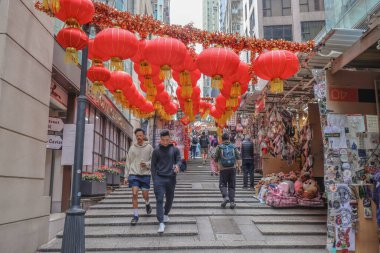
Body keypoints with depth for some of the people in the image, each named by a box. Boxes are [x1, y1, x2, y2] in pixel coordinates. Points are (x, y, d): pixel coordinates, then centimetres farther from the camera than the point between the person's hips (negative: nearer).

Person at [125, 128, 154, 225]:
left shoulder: (149, 147, 0)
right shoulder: (132, 148, 5)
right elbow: (128, 162, 8)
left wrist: (147, 164, -17)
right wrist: (126, 176, 6)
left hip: (145, 174, 0)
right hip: (134, 174, 1)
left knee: (145, 195, 6)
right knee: (134, 194, -8)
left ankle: (147, 204, 41)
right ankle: (135, 216, 3)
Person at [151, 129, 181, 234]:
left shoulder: (175, 149, 7)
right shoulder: (156, 151, 4)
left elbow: (179, 160, 3)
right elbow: (153, 166, 5)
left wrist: (177, 165, -22)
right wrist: (154, 180, -3)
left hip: (171, 178, 2)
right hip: (159, 178, -2)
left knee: (170, 199, 14)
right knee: (159, 200, -8)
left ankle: (166, 214, 40)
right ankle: (161, 223, -9)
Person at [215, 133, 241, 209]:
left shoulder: (219, 147, 2)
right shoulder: (233, 147, 8)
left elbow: (216, 159, 5)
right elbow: (238, 158, 0)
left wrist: (216, 167, 19)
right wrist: (239, 167, 3)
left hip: (223, 169, -2)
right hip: (233, 168, 2)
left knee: (222, 184, 7)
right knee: (232, 186, 9)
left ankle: (225, 197, -16)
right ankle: (232, 202, 6)